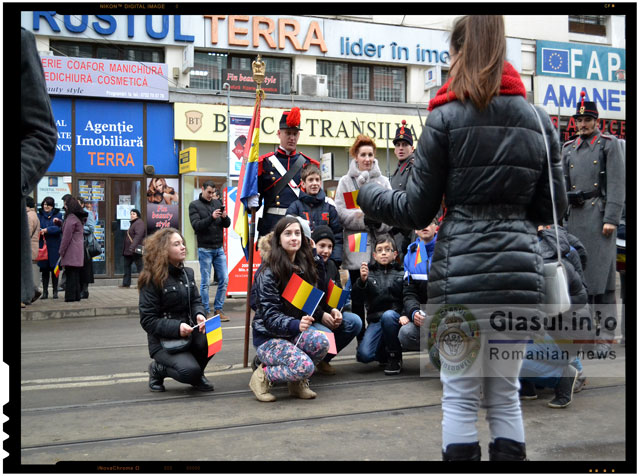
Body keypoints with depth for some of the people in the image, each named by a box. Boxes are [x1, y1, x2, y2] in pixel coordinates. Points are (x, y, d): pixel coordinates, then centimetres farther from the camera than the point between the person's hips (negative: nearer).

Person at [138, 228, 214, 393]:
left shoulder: (187, 273, 7)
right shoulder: (152, 279, -13)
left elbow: (196, 301, 10)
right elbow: (148, 321, -14)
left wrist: (199, 314, -14)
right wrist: (176, 327, -27)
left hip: (188, 333, 6)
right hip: (163, 341, -6)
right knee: (190, 370, -30)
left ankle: (197, 376, 3)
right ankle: (158, 369, 5)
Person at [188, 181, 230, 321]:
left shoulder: (217, 203, 11)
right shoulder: (194, 205, -1)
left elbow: (227, 225, 9)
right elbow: (196, 225, -13)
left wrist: (225, 217, -13)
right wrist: (212, 217, -25)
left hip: (219, 248, 5)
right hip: (205, 249, -4)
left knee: (224, 280, 2)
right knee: (205, 282, 0)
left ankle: (218, 310, 13)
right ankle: (206, 312, 8)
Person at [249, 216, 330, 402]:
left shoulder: (305, 267, 6)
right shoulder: (268, 273, -15)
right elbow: (270, 315, -21)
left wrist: (326, 313, -7)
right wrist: (296, 325, -37)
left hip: (295, 332, 6)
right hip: (268, 337, -6)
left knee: (322, 342, -27)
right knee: (305, 366, -30)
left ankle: (297, 381, 1)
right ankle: (263, 376, -2)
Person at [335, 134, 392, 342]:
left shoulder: (383, 182, 12)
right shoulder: (345, 182, 6)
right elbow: (341, 214, -5)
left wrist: (379, 222, -17)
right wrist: (364, 218, -17)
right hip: (355, 247, -1)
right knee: (358, 296, 4)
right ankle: (361, 339, 14)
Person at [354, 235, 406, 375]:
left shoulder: (402, 274, 9)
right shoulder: (369, 273, 12)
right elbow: (357, 296, -3)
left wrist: (406, 315, -21)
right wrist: (362, 280, -23)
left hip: (395, 318, -1)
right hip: (375, 321, 1)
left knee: (388, 315, -37)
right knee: (363, 355, -20)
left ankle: (395, 357, -15)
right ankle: (385, 353, 15)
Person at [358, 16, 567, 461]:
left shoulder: (446, 118, -3)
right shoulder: (539, 120, 9)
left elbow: (416, 211, -1)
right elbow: (552, 208, 12)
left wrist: (369, 195, 16)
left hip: (462, 273, -4)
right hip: (521, 271, 4)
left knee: (461, 395, 7)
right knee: (506, 392, 16)